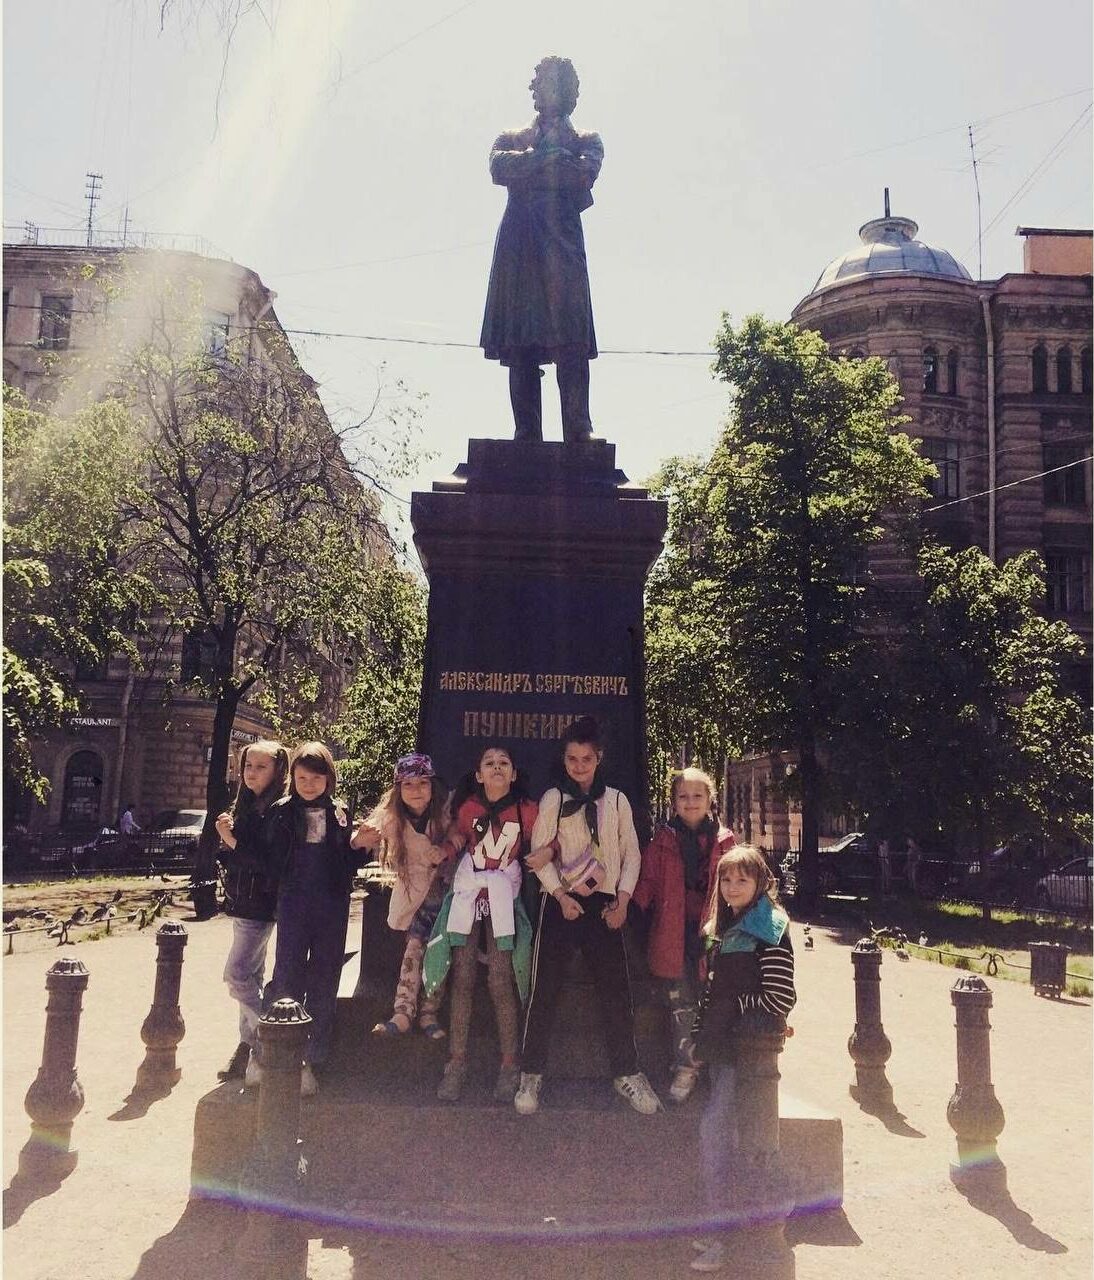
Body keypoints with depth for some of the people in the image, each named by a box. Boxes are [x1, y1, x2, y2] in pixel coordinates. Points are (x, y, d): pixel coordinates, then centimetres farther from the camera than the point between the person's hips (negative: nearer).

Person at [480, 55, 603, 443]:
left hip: (563, 249, -2)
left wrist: (530, 164, 4)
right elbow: (498, 168, 4)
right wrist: (543, 154, -2)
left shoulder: (587, 142, 23)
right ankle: (527, 437, -9)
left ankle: (578, 433, -23)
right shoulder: (512, 139, 27)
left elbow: (586, 174, 0)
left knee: (571, 342, -17)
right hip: (518, 251, 2)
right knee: (519, 346, -7)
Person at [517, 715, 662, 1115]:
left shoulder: (616, 800, 8)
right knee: (544, 988, -1)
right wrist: (561, 896, -12)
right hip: (561, 903, -1)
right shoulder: (553, 799, 2)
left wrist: (622, 899, -3)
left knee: (616, 989, 1)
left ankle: (627, 1073, 14)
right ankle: (531, 1075, 10)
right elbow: (539, 854, -2)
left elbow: (632, 854, 9)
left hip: (604, 904, 2)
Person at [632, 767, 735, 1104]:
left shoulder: (723, 842, 4)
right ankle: (685, 1068, 17)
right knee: (681, 1004, 5)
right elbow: (646, 882, 0)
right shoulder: (663, 840, 3)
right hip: (674, 934, 0)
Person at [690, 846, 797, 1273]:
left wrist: (734, 1004, -8)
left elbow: (780, 999, -16)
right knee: (725, 1131, 12)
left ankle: (724, 1235, -2)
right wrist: (702, 1032, 11)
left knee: (713, 1125, -10)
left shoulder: (769, 930, -12)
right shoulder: (722, 928, 12)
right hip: (722, 1043, 7)